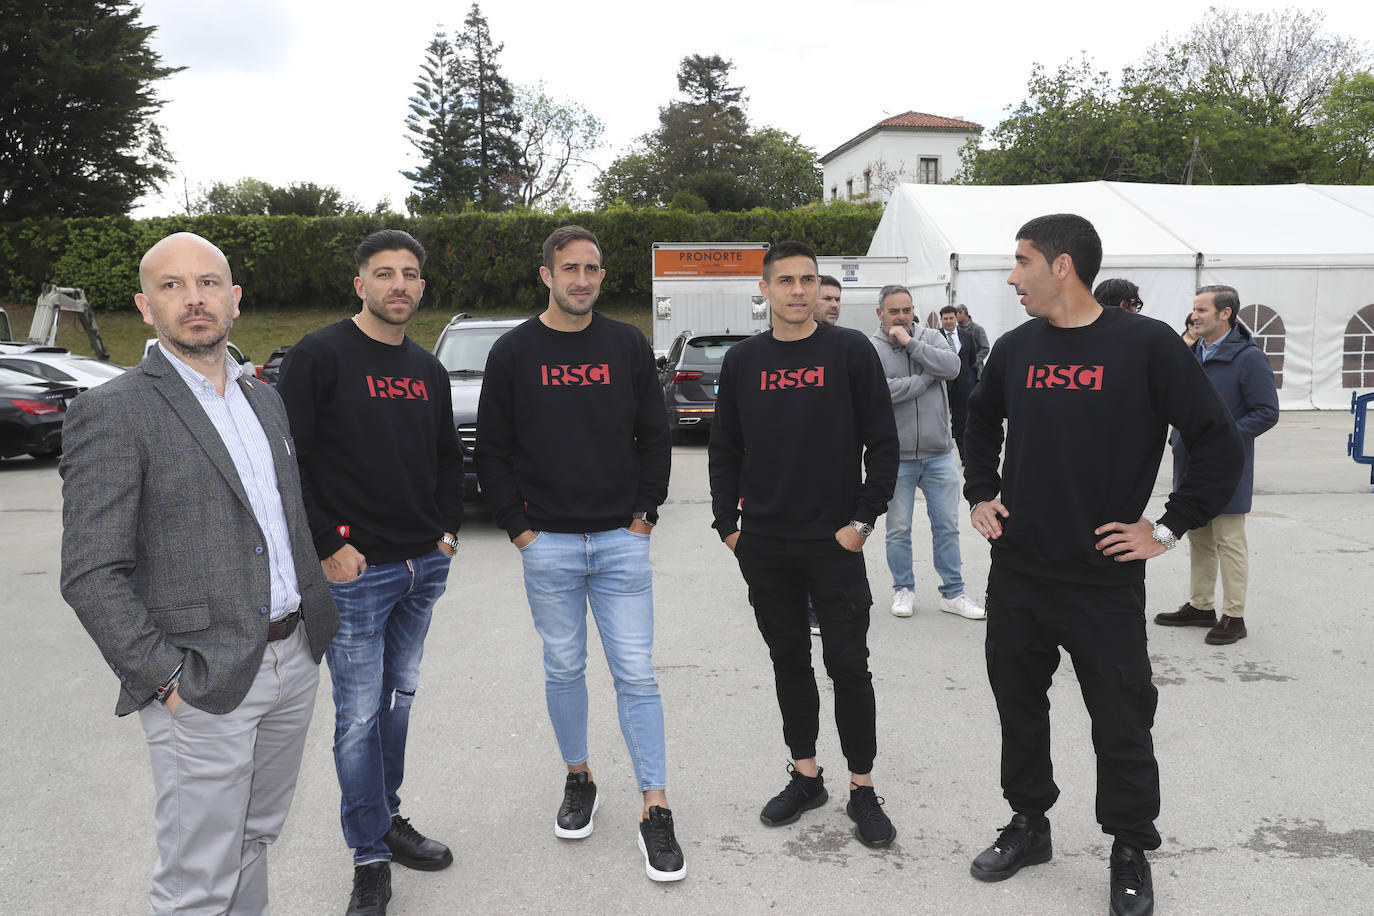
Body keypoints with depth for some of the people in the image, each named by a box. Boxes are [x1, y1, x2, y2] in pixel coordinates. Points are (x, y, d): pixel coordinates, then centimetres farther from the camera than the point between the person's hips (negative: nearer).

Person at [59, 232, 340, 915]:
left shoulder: (263, 398, 12)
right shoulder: (111, 413, -11)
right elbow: (91, 576, -14)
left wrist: (314, 619, 12)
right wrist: (167, 680, -16)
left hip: (294, 661, 7)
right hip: (204, 686, -6)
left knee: (254, 841, 21)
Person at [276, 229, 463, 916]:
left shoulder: (427, 368, 12)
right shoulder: (321, 355, -9)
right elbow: (288, 458, -13)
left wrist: (448, 529, 11)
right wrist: (327, 547, -15)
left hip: (424, 568, 6)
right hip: (355, 571, -6)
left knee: (399, 698, 17)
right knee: (360, 715, 2)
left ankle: (387, 818, 34)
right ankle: (371, 859, 15)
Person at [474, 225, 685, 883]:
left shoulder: (628, 346, 5)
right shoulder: (514, 352, 2)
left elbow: (654, 438, 8)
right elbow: (492, 452, 3)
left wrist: (645, 513, 1)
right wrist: (518, 527, -3)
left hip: (622, 540, 0)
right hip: (547, 545, 0)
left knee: (636, 674, 0)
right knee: (563, 669, 12)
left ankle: (655, 811, 7)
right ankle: (578, 779, 32)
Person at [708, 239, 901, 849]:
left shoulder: (850, 351, -3)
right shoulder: (742, 360, 7)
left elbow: (883, 443, -3)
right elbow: (724, 450, 11)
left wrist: (863, 520, -9)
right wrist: (728, 524, 4)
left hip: (835, 542, -3)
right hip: (763, 544, 3)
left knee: (848, 663, 1)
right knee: (788, 659, 12)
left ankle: (862, 787, 17)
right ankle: (805, 775, 27)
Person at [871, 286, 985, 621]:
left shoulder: (931, 337, 4)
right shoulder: (871, 349, -6)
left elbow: (952, 366, -14)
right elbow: (880, 392, -22)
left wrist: (910, 343, -16)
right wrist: (926, 378, -13)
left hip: (939, 454, 3)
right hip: (896, 457, -2)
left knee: (947, 526, 10)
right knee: (898, 530, 9)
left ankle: (953, 593, 23)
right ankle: (903, 589, 27)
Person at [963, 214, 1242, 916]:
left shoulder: (1145, 344, -10)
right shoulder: (1015, 348, 5)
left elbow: (1219, 446, -8)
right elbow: (981, 422, 23)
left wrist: (1167, 528, -9)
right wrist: (980, 495, 13)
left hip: (1104, 579, -4)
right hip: (1016, 571, 5)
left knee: (1121, 724, 8)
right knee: (1019, 706, 16)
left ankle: (1131, 853, 28)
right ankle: (1028, 826, 35)